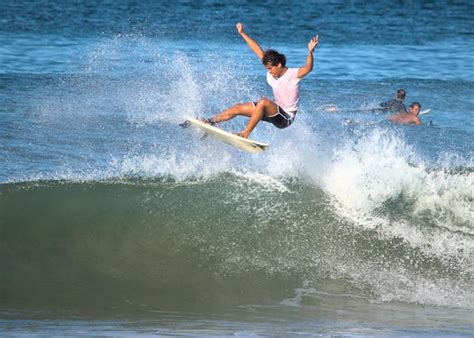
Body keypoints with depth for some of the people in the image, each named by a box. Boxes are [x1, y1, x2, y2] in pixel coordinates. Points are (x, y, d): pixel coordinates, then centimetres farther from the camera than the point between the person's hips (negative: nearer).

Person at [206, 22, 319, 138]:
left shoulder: (293, 74, -18)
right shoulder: (272, 73, 1)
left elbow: (308, 68, -37)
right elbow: (259, 52, 5)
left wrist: (310, 52, -56)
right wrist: (242, 33, 9)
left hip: (286, 118, -8)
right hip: (275, 112, 8)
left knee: (263, 102, -34)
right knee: (238, 108, 7)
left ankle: (245, 134, -30)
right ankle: (211, 121, 22)